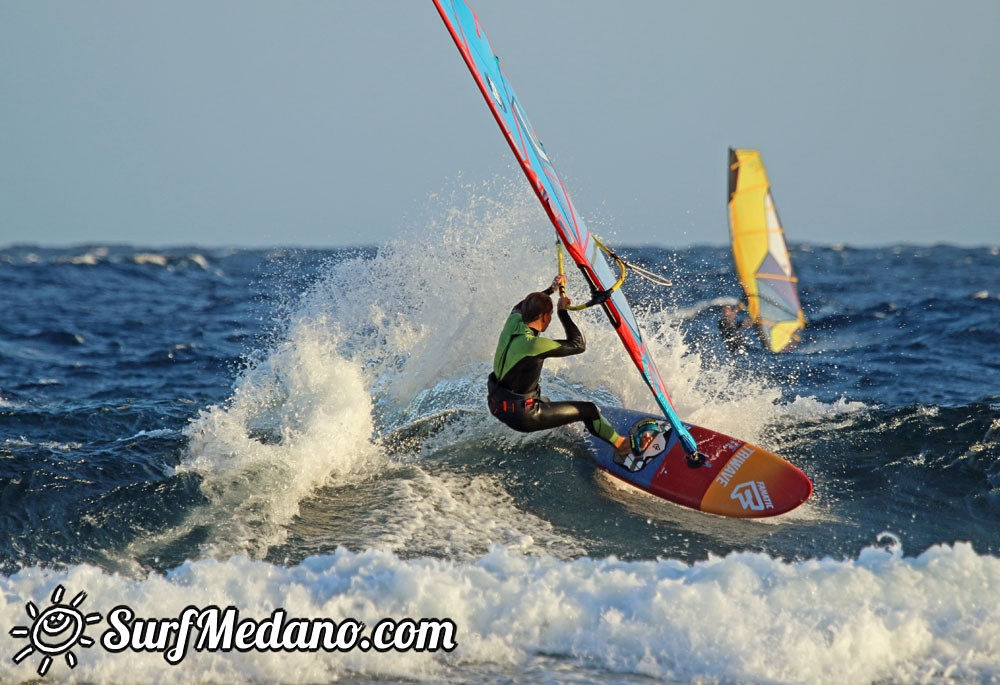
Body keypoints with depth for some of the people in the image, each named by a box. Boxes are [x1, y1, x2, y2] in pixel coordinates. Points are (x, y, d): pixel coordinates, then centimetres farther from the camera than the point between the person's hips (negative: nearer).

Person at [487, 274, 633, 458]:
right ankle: (621, 445, 23)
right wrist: (563, 312, -10)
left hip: (497, 406, 8)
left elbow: (519, 307, 22)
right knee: (589, 410, 3)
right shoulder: (534, 345, -28)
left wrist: (552, 289, 27)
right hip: (522, 417, -8)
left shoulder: (513, 323, -6)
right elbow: (579, 345, -17)